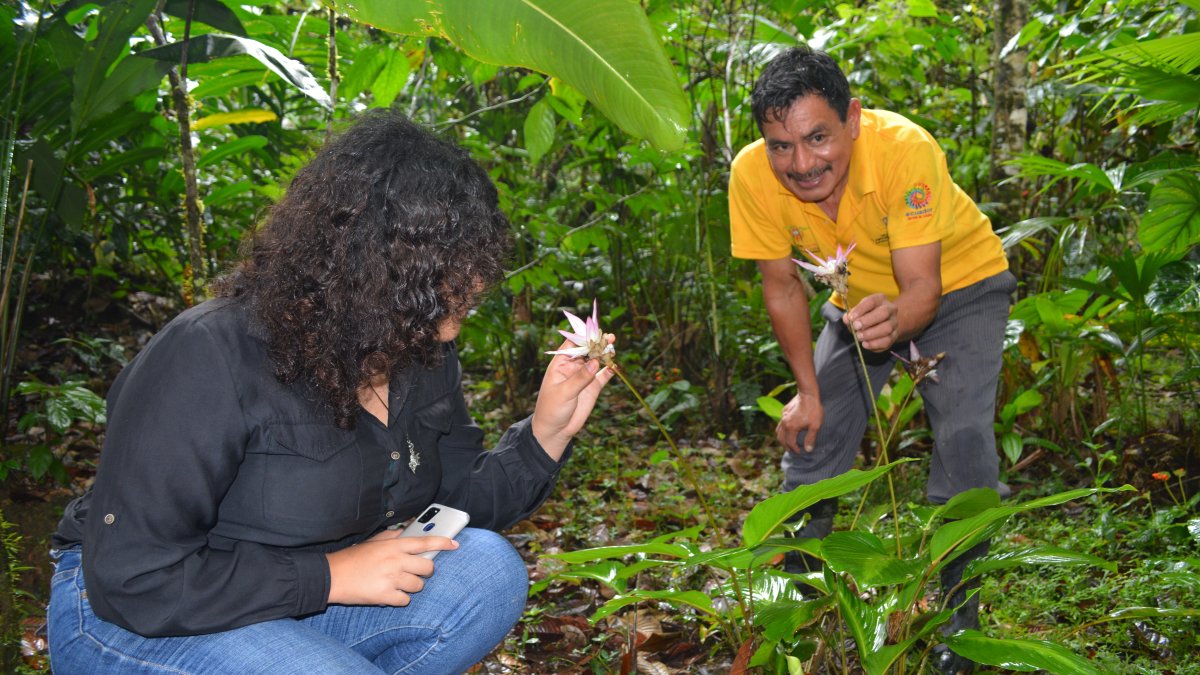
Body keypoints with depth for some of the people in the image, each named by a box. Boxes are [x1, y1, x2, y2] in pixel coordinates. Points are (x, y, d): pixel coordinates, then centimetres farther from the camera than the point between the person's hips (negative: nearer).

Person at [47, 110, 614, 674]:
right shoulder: (209, 362, -26)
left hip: (303, 608, 7)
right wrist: (330, 576, -27)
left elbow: (460, 501, 7)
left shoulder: (424, 358, -2)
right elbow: (131, 580, -27)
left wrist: (548, 431, -11)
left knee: (488, 571, -13)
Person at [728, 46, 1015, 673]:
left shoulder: (906, 149, -37)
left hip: (960, 285, -4)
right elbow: (782, 287, -12)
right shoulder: (752, 174, -27)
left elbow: (922, 287, -37)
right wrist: (808, 389, -11)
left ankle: (959, 621, 2)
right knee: (811, 435, 3)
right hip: (859, 297, 4)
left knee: (962, 442, -18)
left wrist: (895, 319, -59)